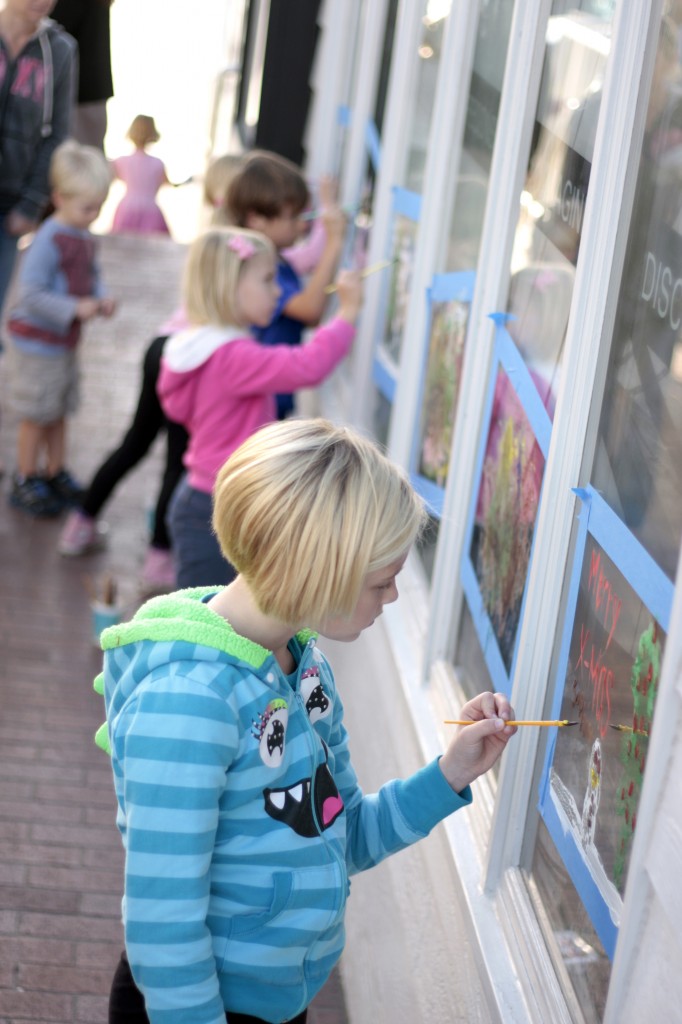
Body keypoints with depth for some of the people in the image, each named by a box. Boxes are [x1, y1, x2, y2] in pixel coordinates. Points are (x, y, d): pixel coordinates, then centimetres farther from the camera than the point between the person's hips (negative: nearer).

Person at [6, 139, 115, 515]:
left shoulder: (85, 239, 3)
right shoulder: (48, 241, -23)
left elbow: (91, 277, 17)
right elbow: (30, 294, -26)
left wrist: (100, 300, -4)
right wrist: (75, 309, -30)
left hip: (66, 341, 8)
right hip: (37, 342, -8)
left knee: (59, 411, 18)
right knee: (37, 414, 3)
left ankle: (56, 473, 32)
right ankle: (26, 481, 17)